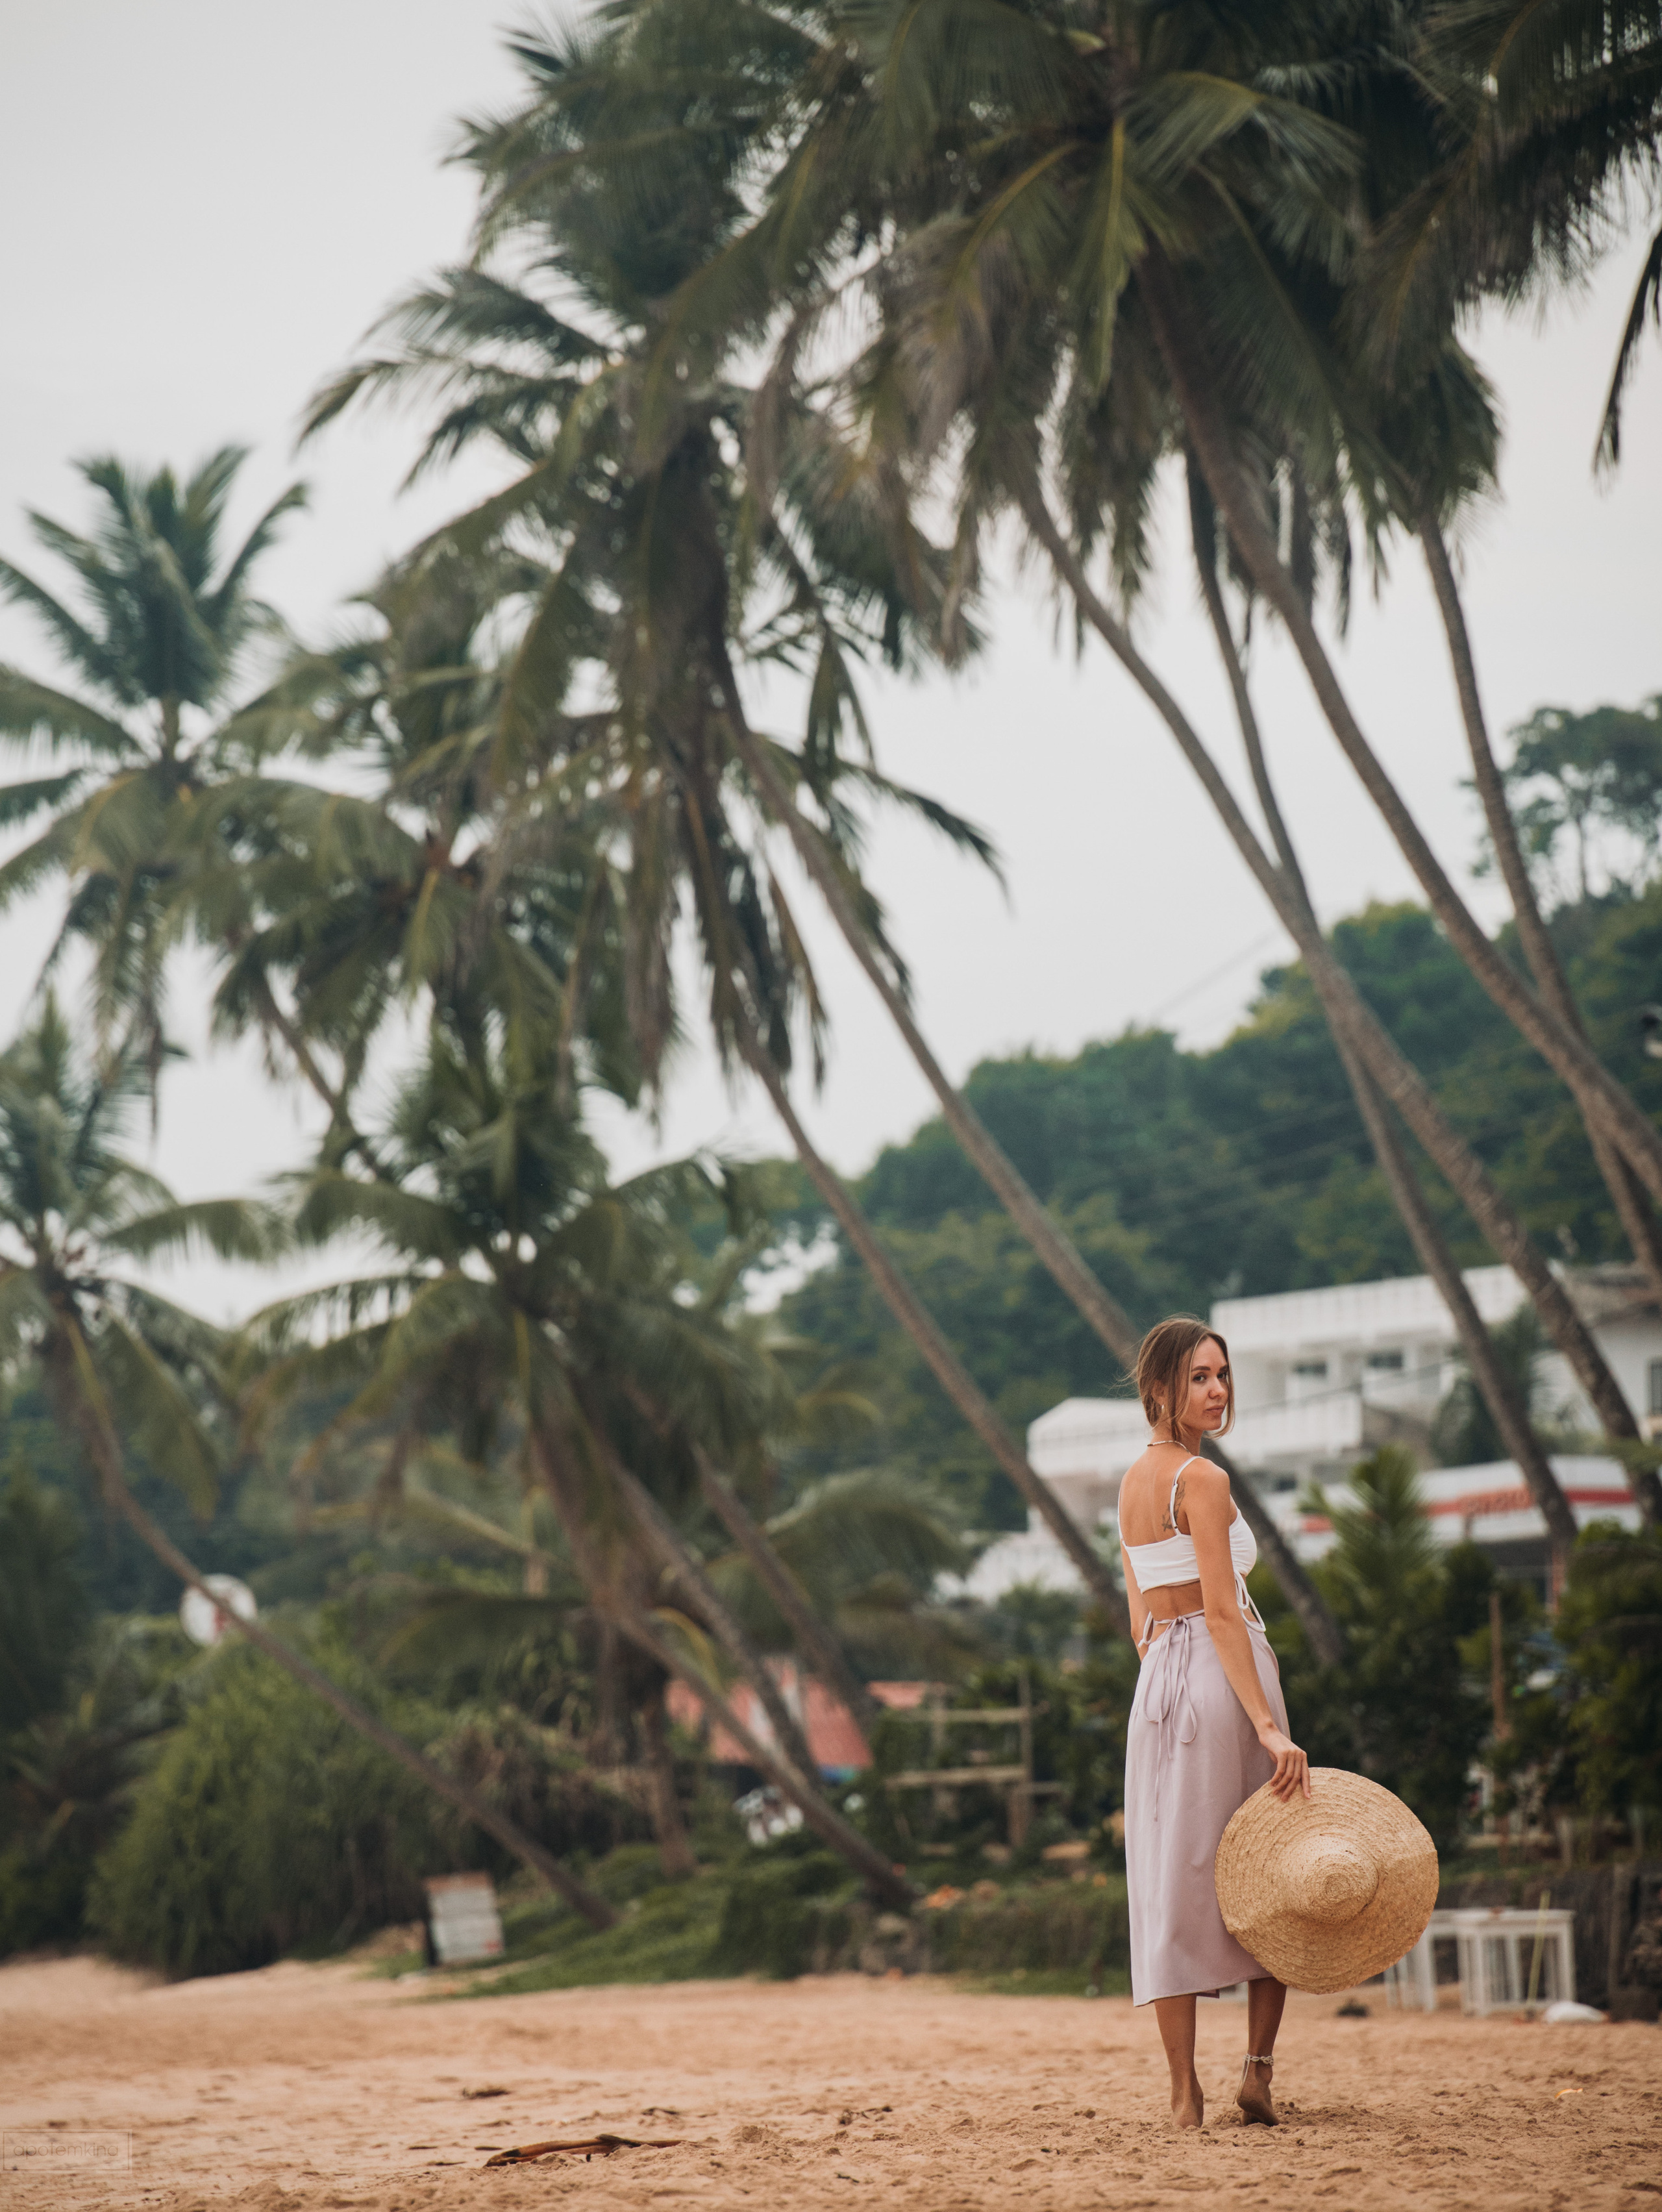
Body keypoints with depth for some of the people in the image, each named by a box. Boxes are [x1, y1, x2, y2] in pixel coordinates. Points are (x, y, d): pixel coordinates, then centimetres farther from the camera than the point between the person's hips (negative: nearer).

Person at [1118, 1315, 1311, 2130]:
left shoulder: (1133, 1481, 14)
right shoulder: (1203, 1479, -11)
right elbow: (1222, 1611, -18)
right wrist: (1268, 1725, -22)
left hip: (1157, 1681, 7)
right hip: (1221, 1677, -7)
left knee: (1174, 1882, 4)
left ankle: (1185, 2094, 1)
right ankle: (1258, 2065, 0)